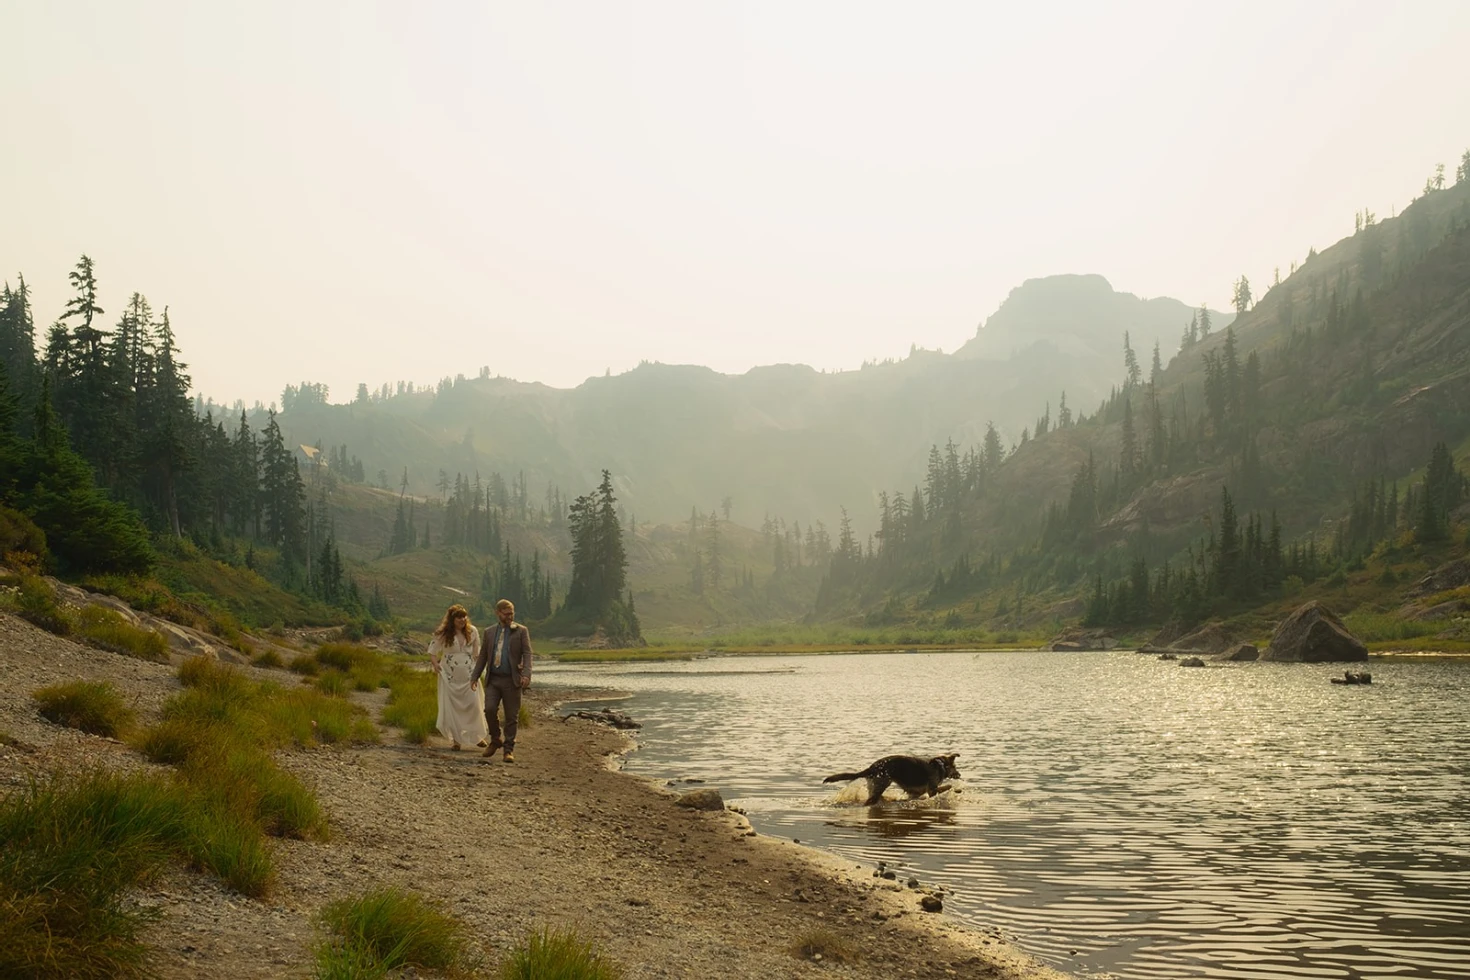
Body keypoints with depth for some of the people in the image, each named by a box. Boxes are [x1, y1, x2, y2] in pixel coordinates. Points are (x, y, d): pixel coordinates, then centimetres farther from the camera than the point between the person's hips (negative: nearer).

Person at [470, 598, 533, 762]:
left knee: (511, 716, 0)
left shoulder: (521, 631, 2)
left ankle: (509, 749, 10)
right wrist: (474, 676, 10)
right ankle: (495, 740, 10)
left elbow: (527, 654, -6)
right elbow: (483, 656, 17)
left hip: (512, 680, -2)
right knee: (489, 709, -13)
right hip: (493, 679, 2)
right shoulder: (489, 632, 12)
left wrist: (526, 675, -21)